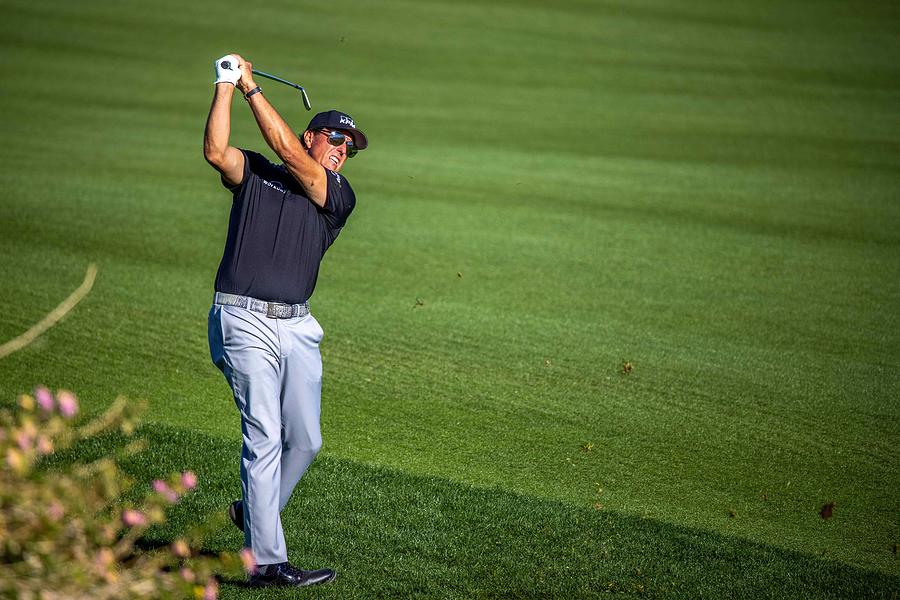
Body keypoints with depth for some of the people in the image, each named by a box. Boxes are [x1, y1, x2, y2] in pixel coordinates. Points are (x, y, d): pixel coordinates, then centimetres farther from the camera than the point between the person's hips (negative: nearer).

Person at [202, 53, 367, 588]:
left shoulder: (340, 196, 11)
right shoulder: (254, 173, 10)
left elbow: (287, 152, -4)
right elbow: (216, 151, -10)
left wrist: (251, 87, -3)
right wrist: (226, 87, -13)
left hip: (297, 327, 4)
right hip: (245, 321, -4)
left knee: (305, 441, 5)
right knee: (264, 437, -10)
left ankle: (256, 513, 32)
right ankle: (267, 562, -10)